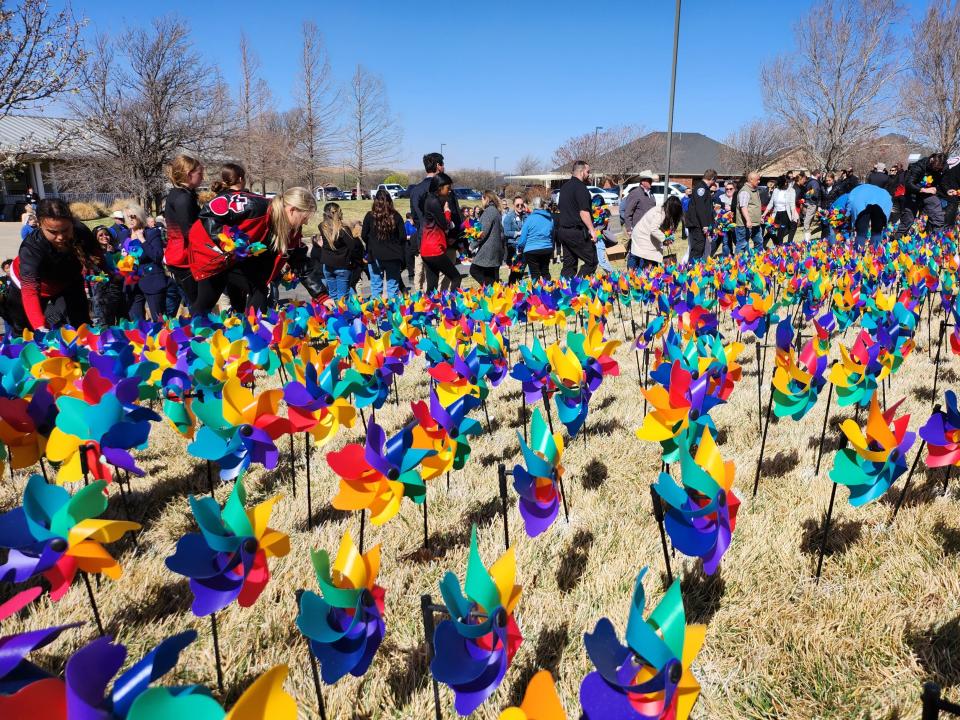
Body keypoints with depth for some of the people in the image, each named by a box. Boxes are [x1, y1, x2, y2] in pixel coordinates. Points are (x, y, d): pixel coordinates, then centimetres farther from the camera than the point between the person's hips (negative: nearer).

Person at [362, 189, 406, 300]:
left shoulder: (370, 216, -7)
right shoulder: (396, 216, -3)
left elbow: (363, 236, -1)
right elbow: (403, 237, -1)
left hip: (375, 256, -1)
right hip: (393, 256, 1)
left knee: (376, 286, 7)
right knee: (393, 285, 9)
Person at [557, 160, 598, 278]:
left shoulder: (564, 186, 17)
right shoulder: (580, 187, -12)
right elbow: (583, 212, -19)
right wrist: (591, 230, -18)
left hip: (563, 230, 9)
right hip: (576, 231, -9)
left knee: (569, 263, 12)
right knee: (591, 261, -4)